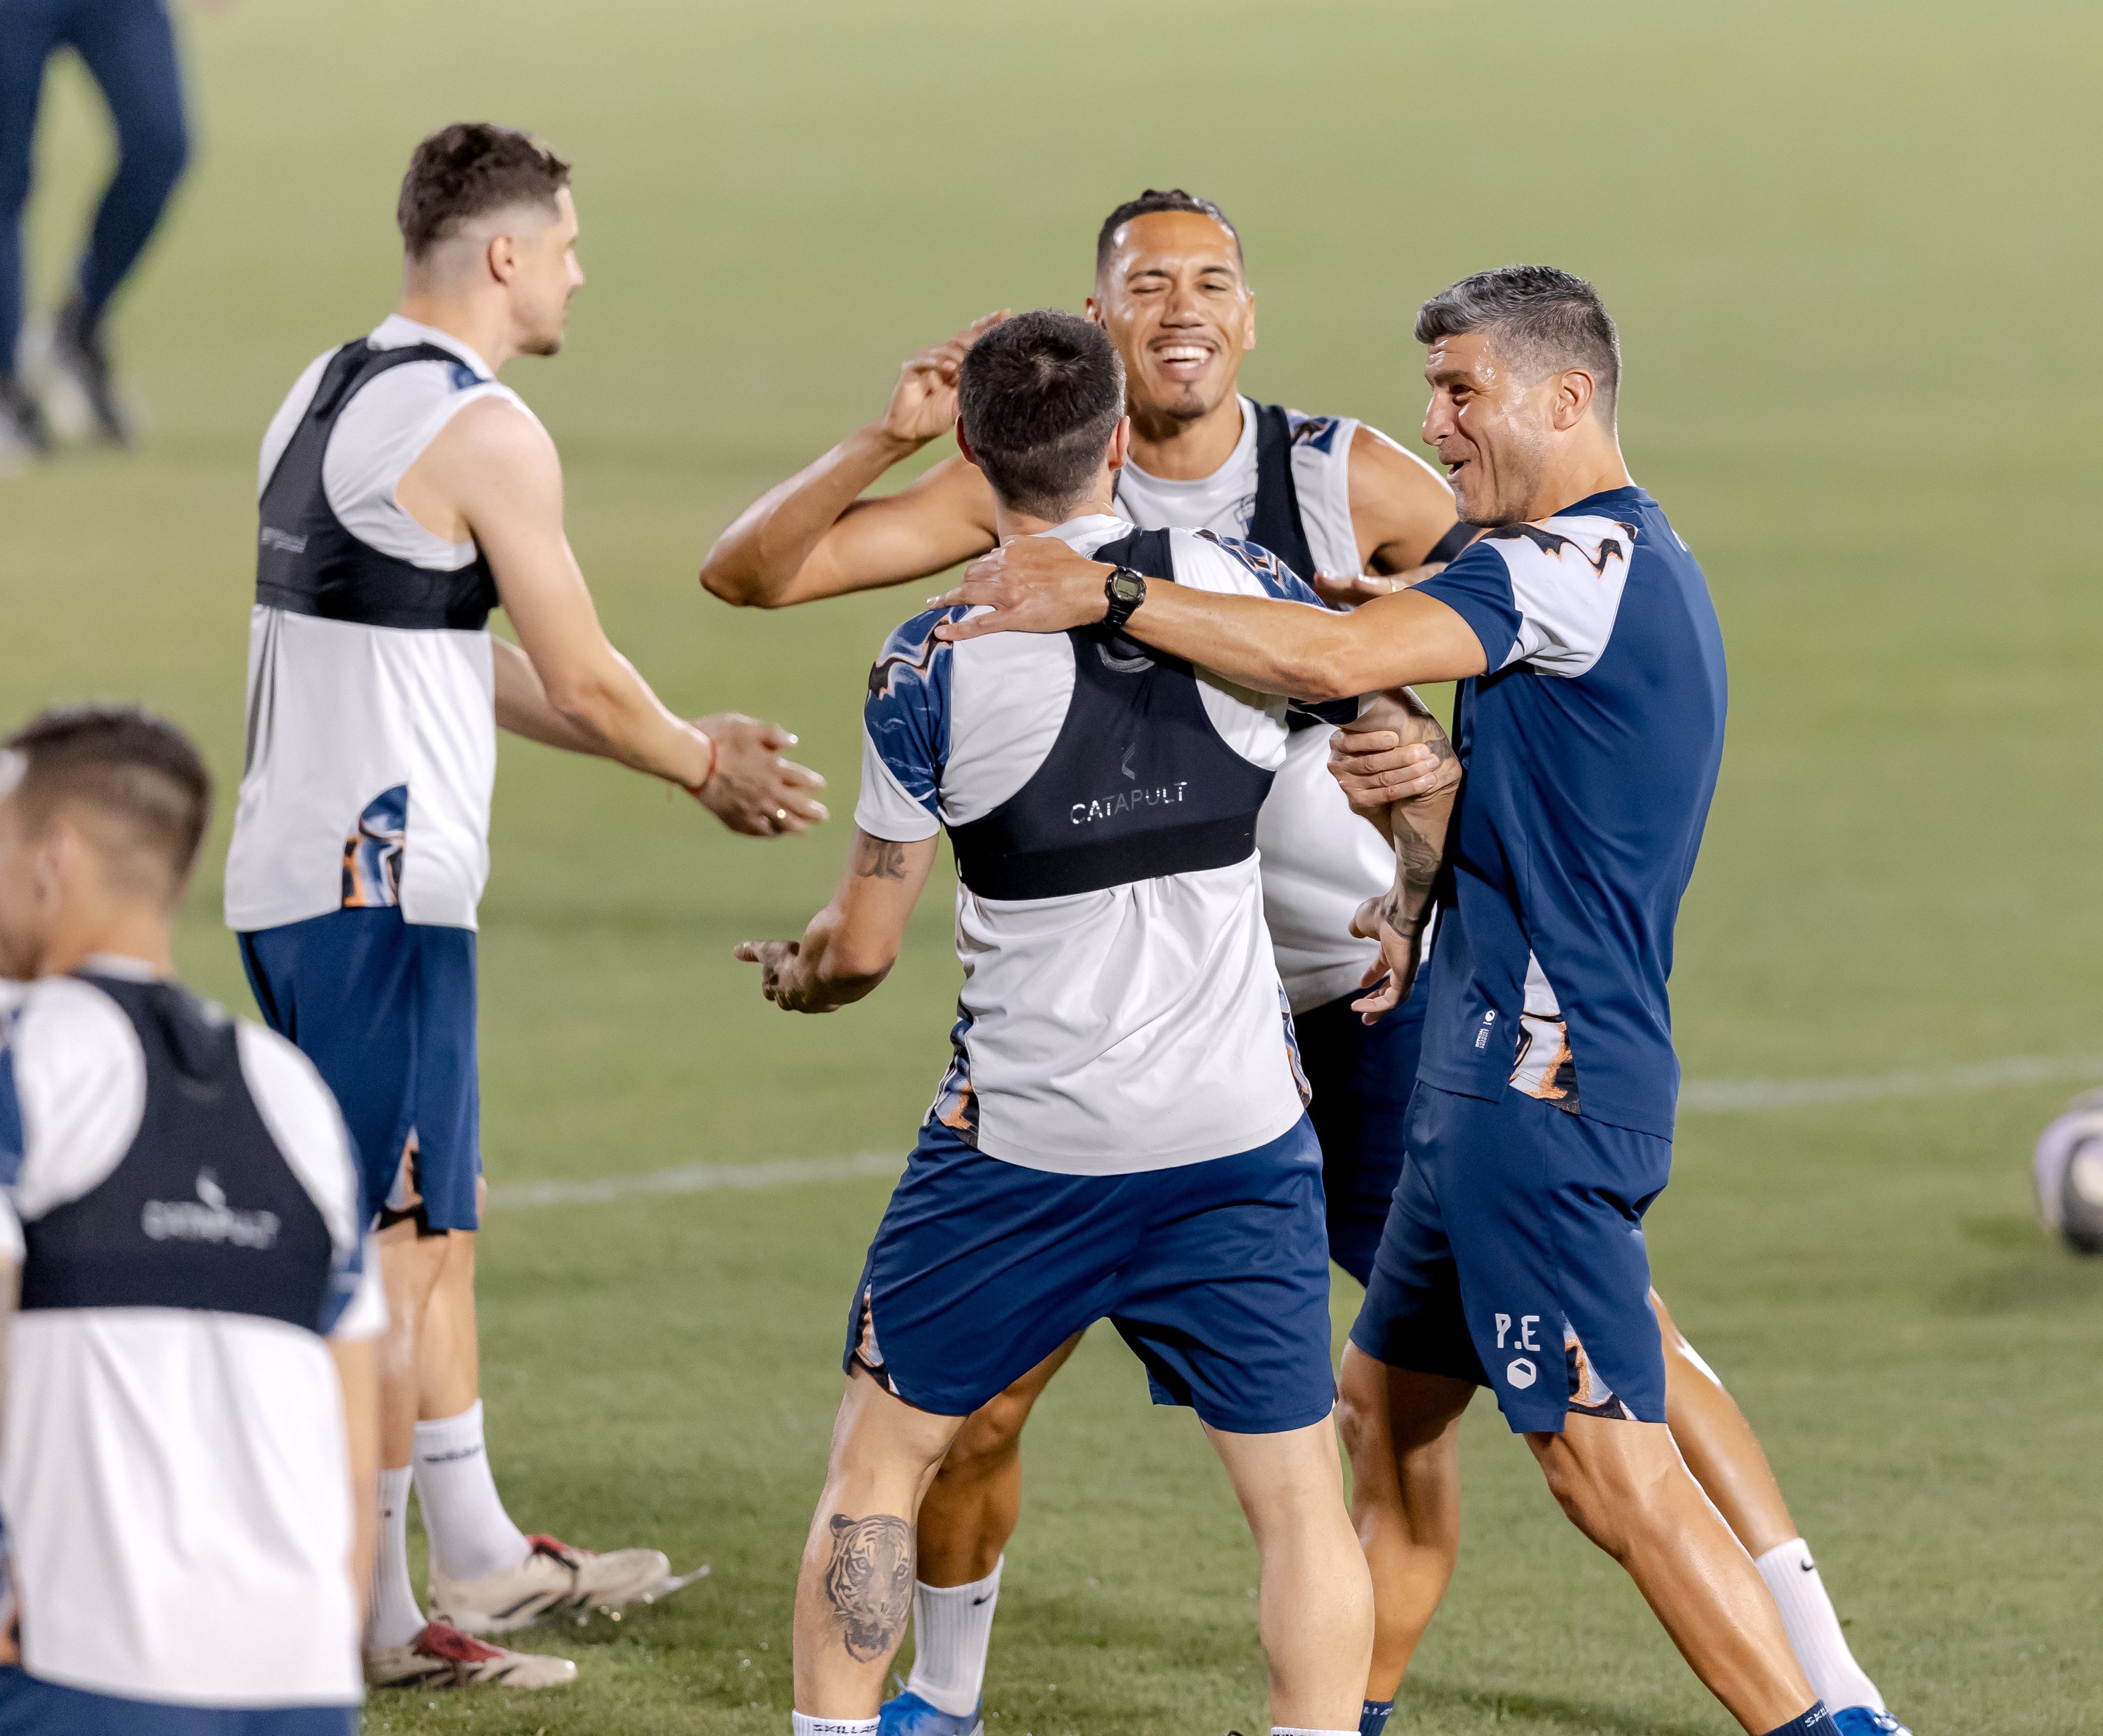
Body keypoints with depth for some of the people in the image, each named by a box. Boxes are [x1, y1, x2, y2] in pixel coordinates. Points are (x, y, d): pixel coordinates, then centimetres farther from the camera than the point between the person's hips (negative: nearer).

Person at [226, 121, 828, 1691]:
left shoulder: (329, 397, 15)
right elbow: (583, 682, -9)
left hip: (293, 871, 10)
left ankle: (477, 1549, 26)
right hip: (381, 889, -10)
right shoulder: (480, 430, -14)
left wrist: (688, 747, 22)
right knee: (390, 1250, -5)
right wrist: (710, 768, 10)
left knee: (434, 1225, 18)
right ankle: (370, 1618, -2)